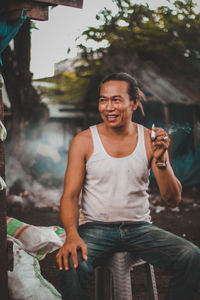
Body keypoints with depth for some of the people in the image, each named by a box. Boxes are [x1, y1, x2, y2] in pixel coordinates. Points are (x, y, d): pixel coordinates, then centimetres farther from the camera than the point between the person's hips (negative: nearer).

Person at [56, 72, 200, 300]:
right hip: (95, 227, -2)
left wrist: (161, 160, -18)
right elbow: (70, 196, -6)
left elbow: (173, 200, -1)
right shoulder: (84, 141, -2)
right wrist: (72, 235, -25)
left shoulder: (150, 140, 2)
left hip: (139, 227, 2)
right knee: (72, 264, -34)